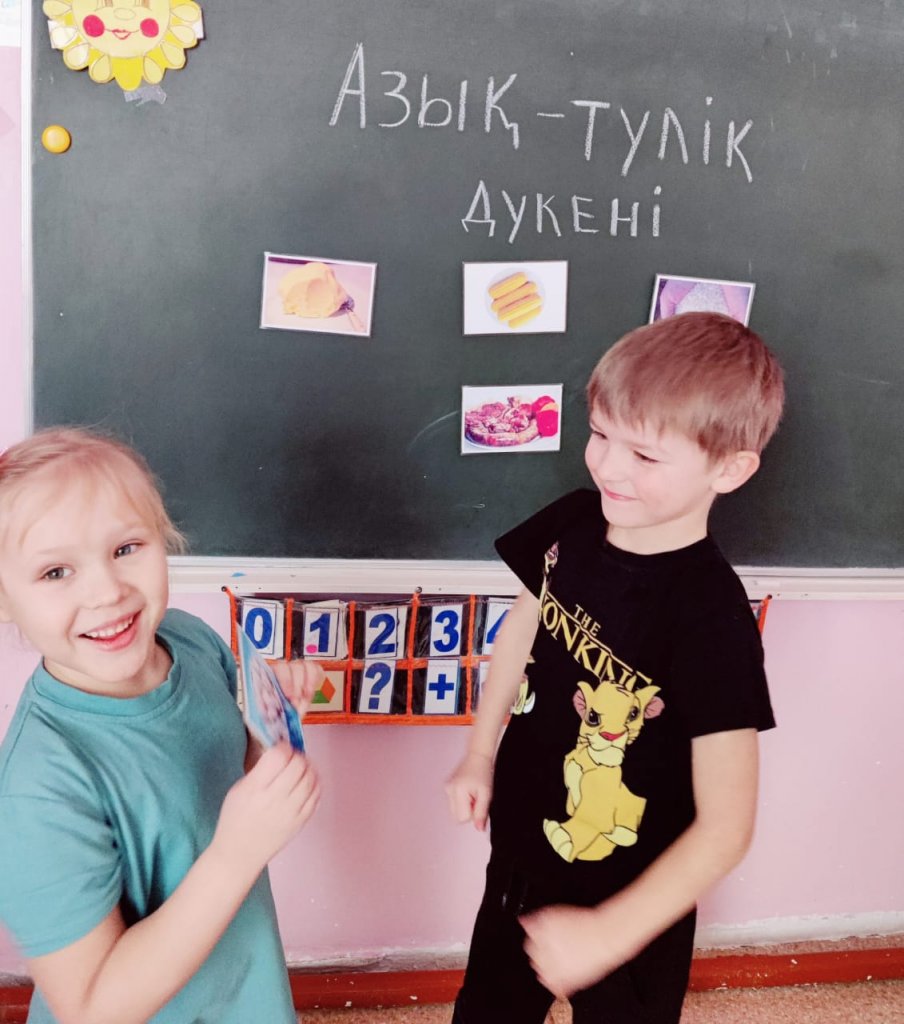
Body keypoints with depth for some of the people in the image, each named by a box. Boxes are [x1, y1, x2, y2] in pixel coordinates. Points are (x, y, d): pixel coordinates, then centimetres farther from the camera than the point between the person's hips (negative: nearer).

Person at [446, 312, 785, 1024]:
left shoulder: (712, 617, -30)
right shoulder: (572, 523, -13)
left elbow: (725, 827, -26)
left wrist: (608, 935, -25)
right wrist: (481, 753, 7)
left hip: (629, 900, -5)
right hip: (521, 855, 5)